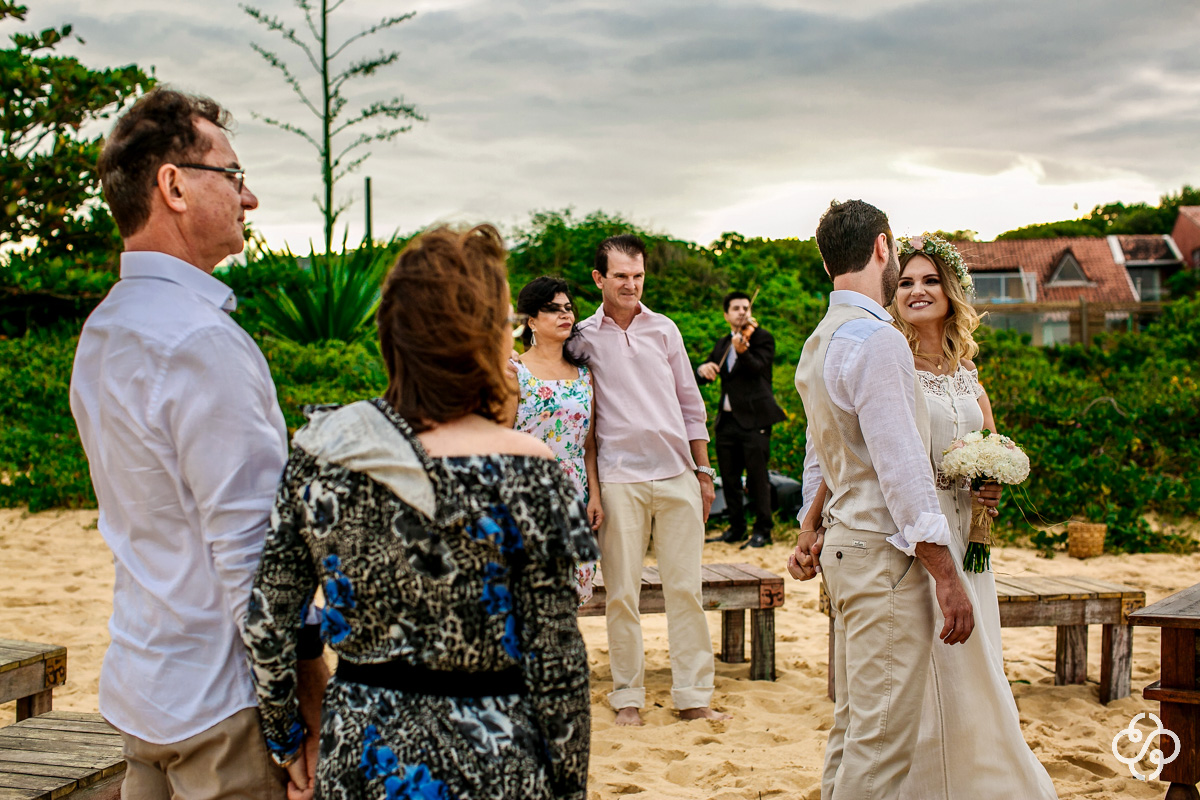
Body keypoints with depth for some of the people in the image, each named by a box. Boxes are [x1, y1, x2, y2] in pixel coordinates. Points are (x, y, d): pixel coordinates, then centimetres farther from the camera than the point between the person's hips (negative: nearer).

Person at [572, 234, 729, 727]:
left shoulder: (665, 330, 10)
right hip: (619, 478, -2)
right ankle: (627, 697, 14)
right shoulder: (584, 337, 4)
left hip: (676, 474, 2)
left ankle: (693, 697, 11)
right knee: (622, 593, 2)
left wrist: (703, 473, 12)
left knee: (685, 589, 4)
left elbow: (690, 404, 15)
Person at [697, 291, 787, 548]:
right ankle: (736, 528, 22)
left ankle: (763, 531, 1)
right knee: (729, 477, 11)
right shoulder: (723, 344, 17)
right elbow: (704, 376, 13)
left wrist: (742, 351, -40)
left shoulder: (762, 338, -1)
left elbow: (756, 367, -20)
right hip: (727, 419, 6)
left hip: (753, 418, -6)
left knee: (757, 476, -6)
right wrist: (703, 369, -12)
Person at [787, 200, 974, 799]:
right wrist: (947, 577, -17)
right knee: (882, 739, -4)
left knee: (853, 724, 17)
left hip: (846, 547, 10)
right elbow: (902, 469, -21)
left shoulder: (818, 343, 14)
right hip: (884, 553, -10)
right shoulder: (877, 340, -17)